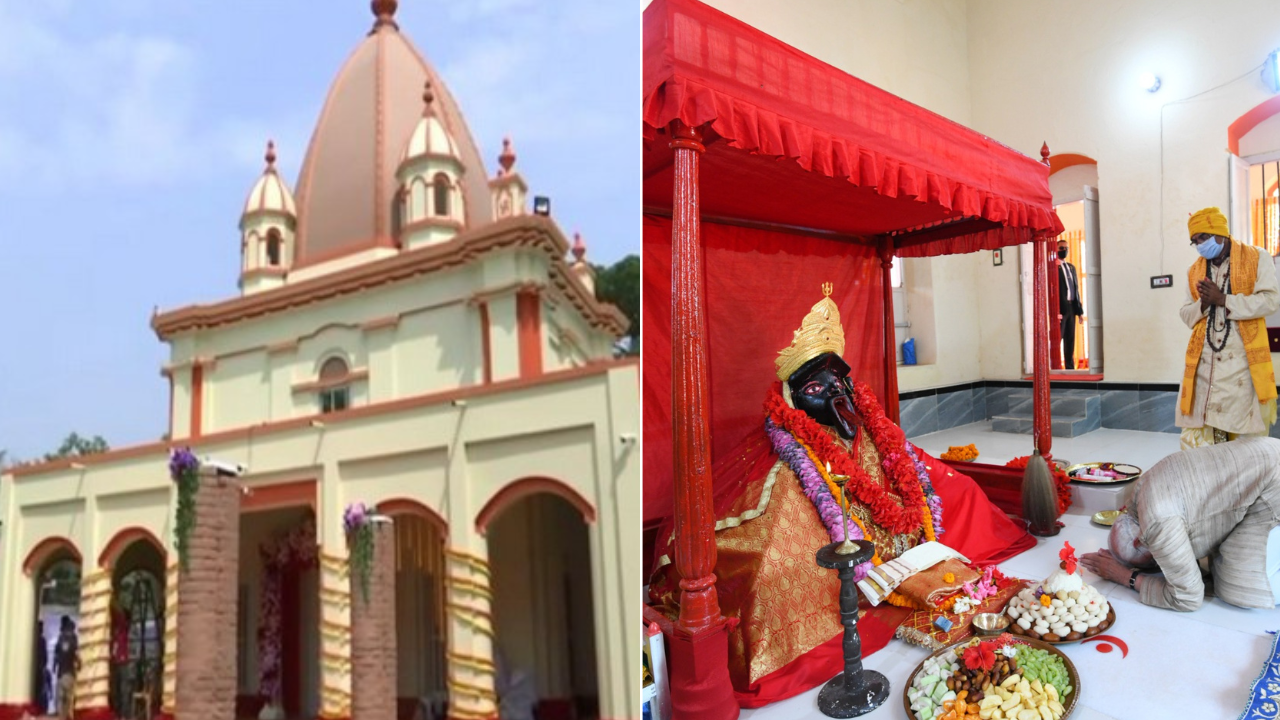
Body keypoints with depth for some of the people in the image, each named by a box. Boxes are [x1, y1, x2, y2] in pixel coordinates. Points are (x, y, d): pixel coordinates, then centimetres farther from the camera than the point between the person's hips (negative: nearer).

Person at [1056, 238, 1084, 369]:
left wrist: (1080, 310, 12)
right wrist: (1055, 311, -18)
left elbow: (1076, 289, 18)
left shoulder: (1071, 267, 18)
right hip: (1060, 308, -7)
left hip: (1072, 307, 7)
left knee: (1070, 340, 9)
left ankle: (1070, 367, 13)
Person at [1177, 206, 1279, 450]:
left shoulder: (1256, 259, 3)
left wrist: (1223, 299, -14)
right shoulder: (1195, 271, 15)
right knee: (1196, 428, 0)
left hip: (1242, 358, -4)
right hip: (1204, 360, 4)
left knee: (1244, 423, -1)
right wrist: (1202, 304, -6)